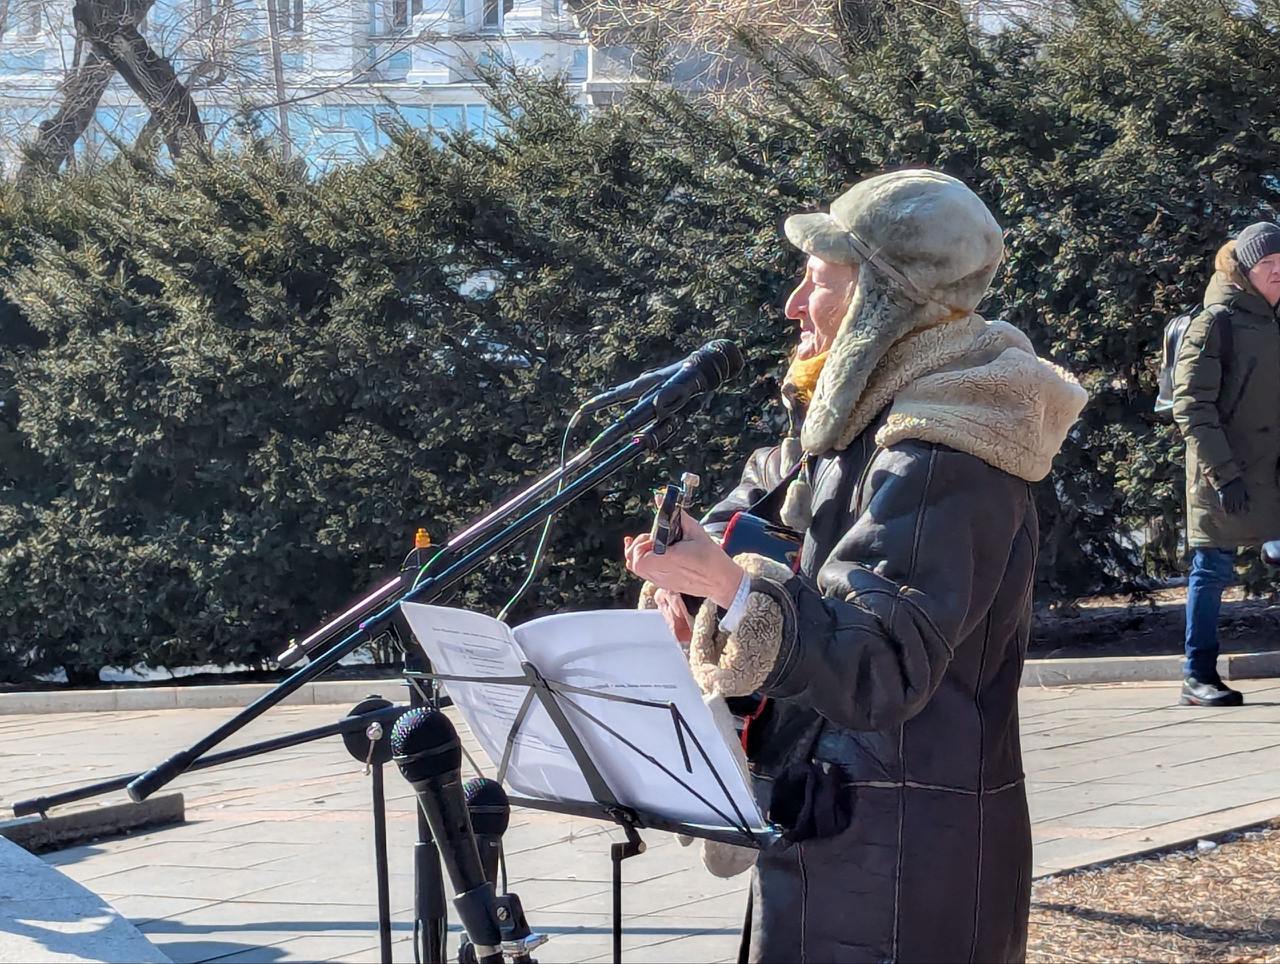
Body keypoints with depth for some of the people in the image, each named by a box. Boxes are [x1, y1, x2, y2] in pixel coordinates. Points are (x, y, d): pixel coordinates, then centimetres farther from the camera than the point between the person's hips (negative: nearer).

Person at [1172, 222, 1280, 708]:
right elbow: (1191, 406, -12)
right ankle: (1198, 676, 4)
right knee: (1213, 569, -2)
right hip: (1225, 476, -6)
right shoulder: (1215, 322, -6)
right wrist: (1223, 474, -18)